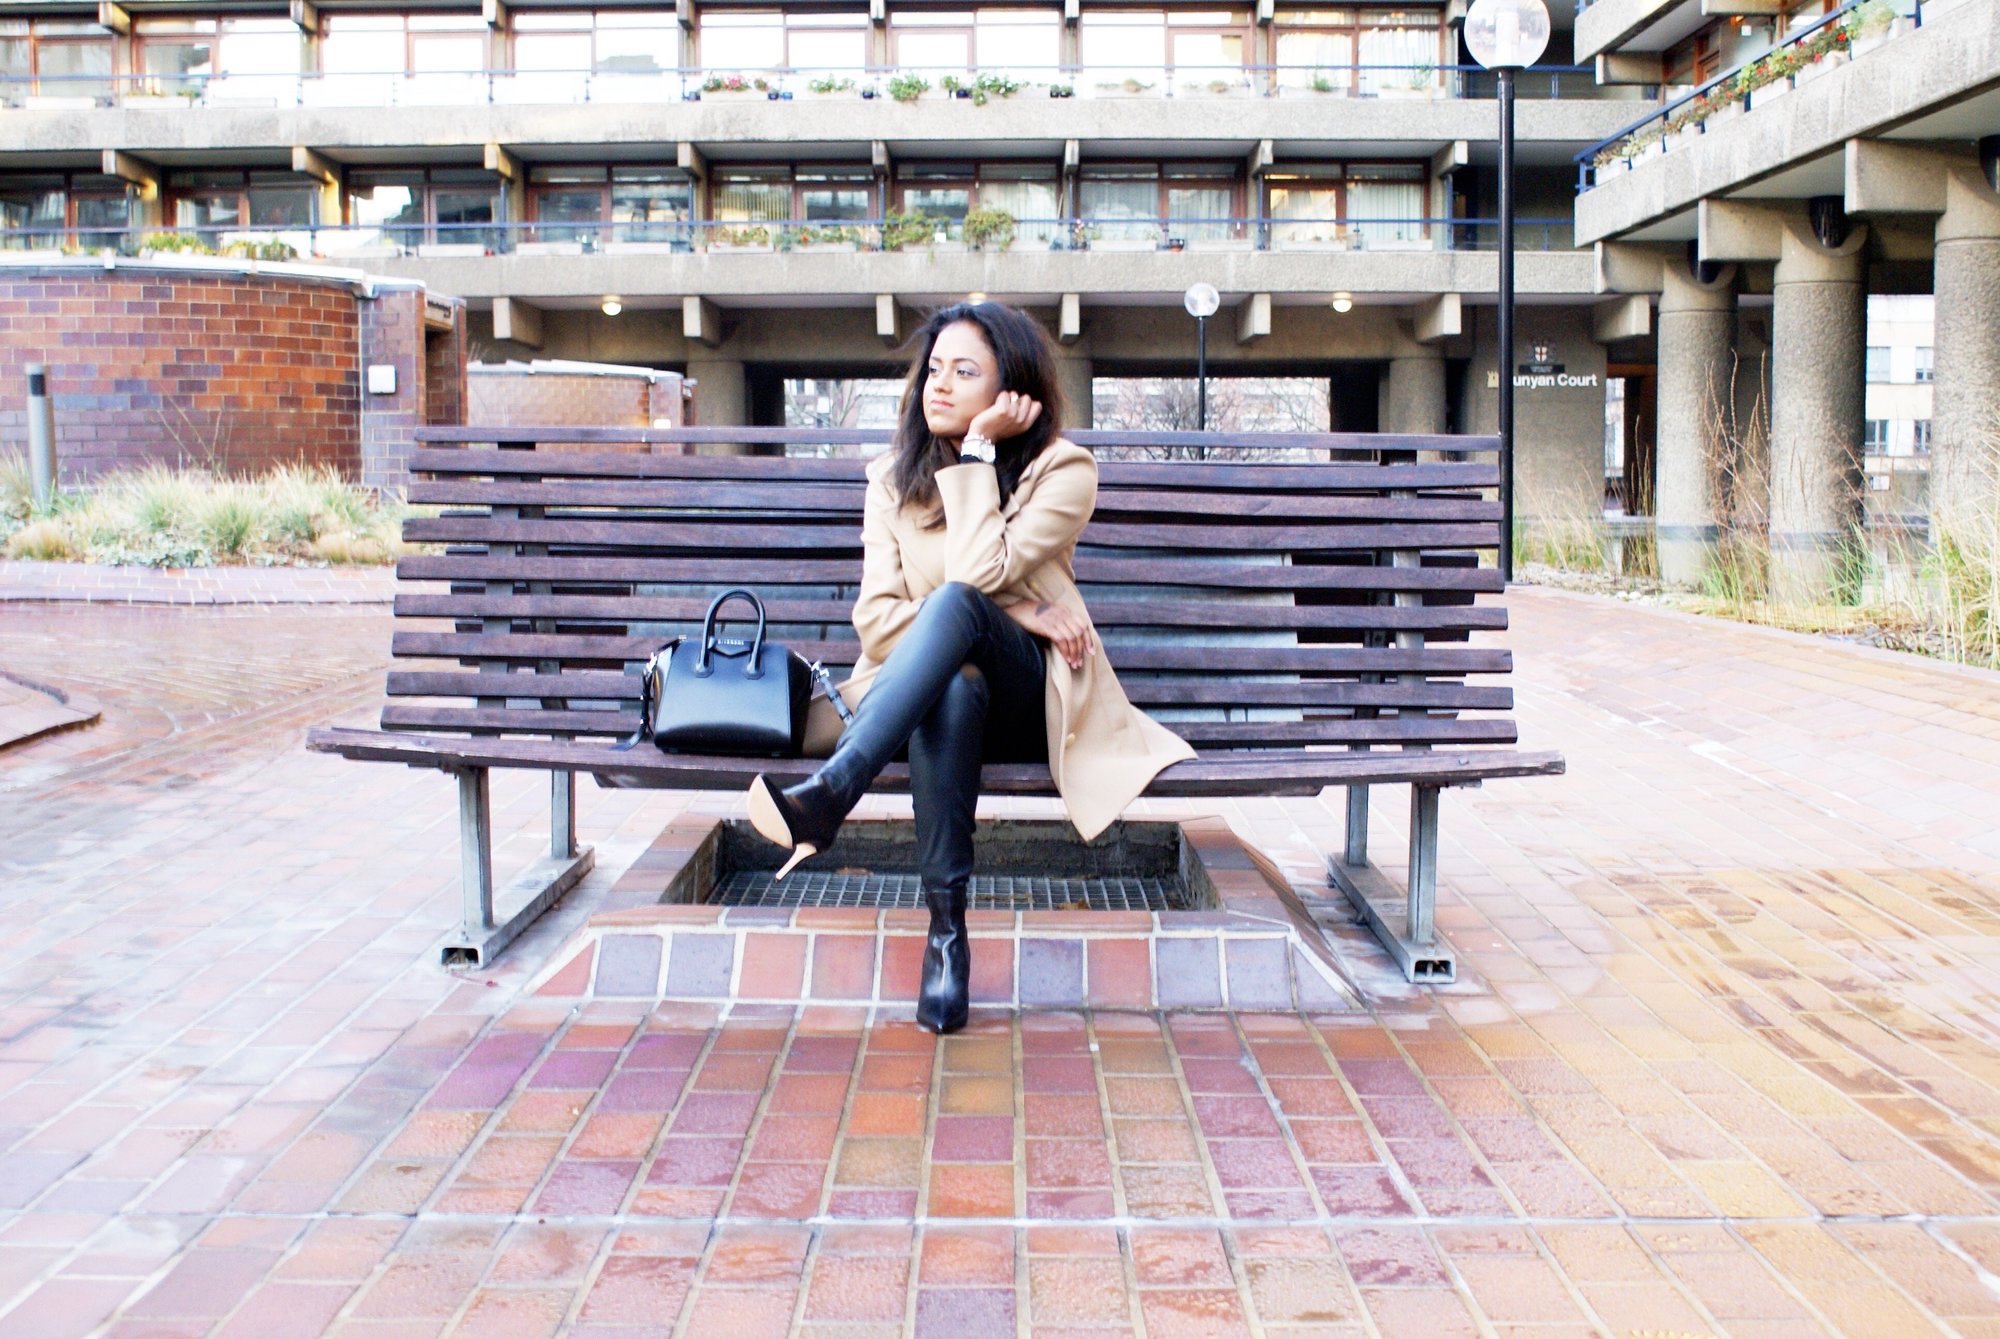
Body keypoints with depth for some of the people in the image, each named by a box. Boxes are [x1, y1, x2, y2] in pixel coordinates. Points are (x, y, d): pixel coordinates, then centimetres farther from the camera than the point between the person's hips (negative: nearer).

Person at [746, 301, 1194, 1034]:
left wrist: (977, 449, -14)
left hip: (1034, 697, -2)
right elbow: (876, 617, -4)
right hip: (934, 692, 2)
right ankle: (946, 926, -39)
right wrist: (1018, 614, -14)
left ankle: (829, 794, -47)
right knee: (955, 686, -37)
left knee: (956, 603, -34)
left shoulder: (1062, 470, -4)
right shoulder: (893, 476, 6)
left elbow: (978, 575, -20)